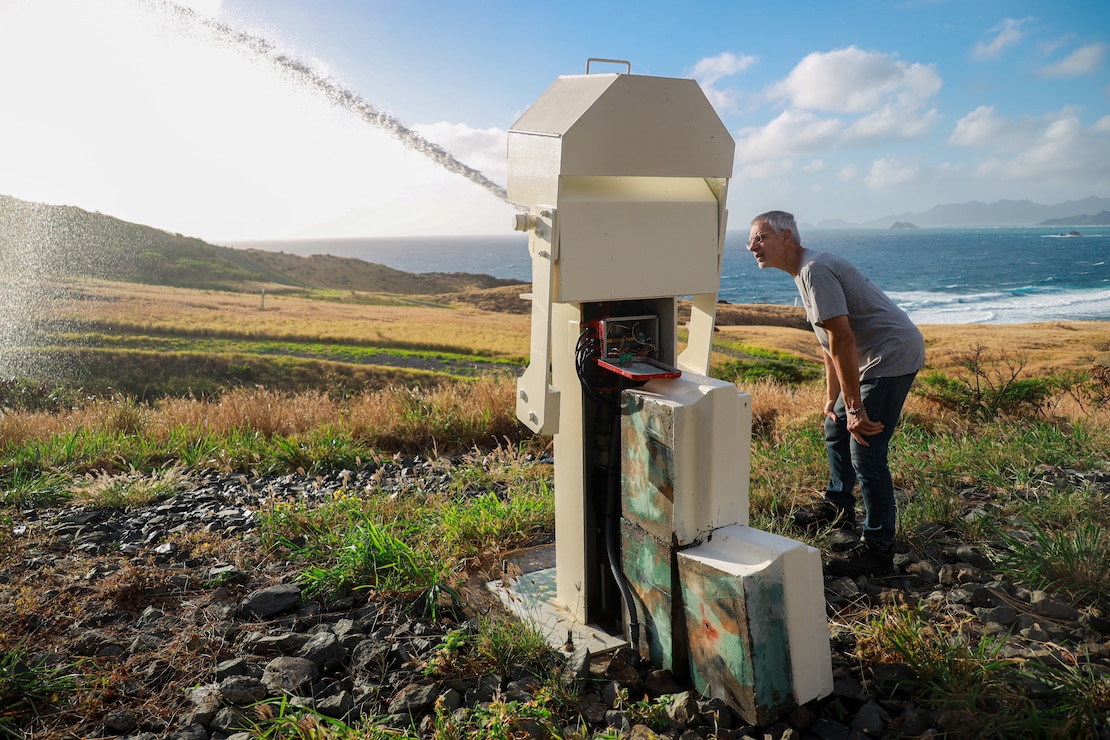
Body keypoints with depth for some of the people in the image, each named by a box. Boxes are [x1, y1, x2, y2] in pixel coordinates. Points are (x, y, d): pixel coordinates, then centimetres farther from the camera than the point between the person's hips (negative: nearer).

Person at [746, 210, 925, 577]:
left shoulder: (814, 271, -20)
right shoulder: (806, 272, 14)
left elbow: (843, 342, -25)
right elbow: (831, 345, 20)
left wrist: (855, 408, -23)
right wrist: (832, 399, 22)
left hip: (892, 355, -11)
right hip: (876, 357, 11)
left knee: (866, 451, -12)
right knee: (835, 427, 21)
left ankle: (877, 550, -4)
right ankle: (838, 508, 38)